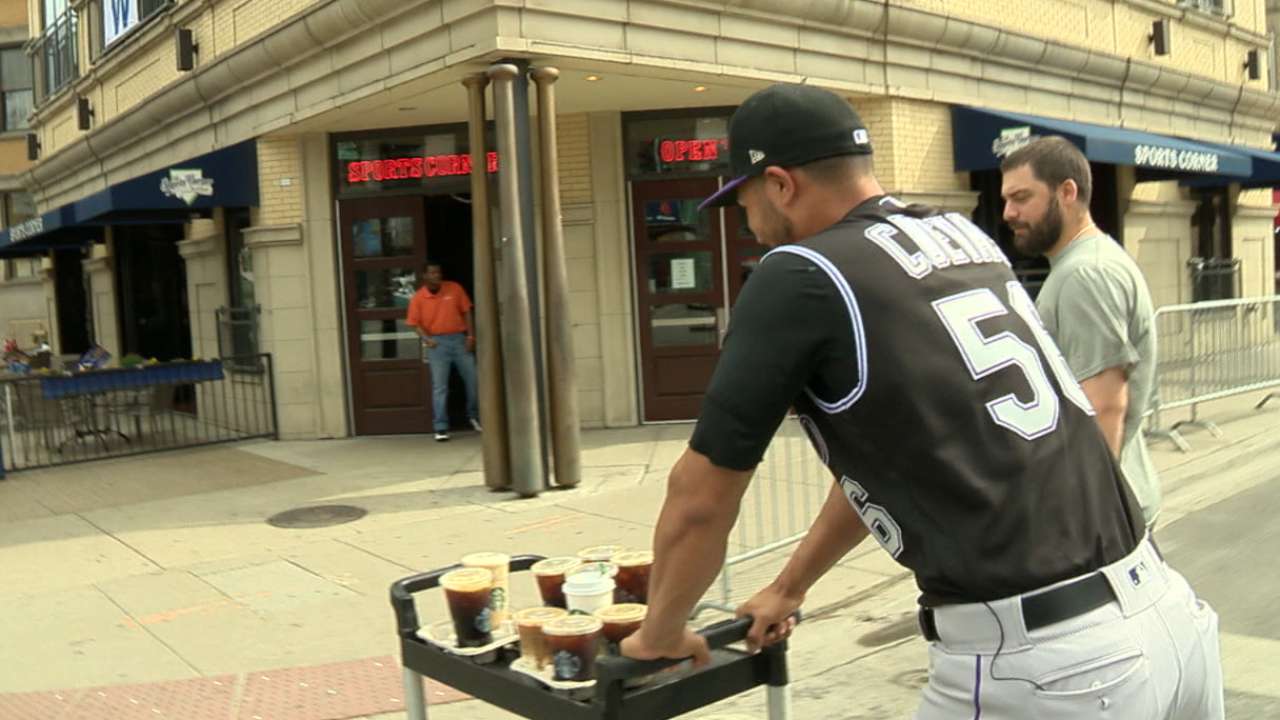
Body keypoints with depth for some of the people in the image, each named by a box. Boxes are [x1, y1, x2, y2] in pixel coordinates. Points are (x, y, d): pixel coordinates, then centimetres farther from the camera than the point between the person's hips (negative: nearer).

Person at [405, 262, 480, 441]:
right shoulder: (418, 298, -3)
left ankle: (474, 415, 29)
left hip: (459, 339, 2)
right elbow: (415, 323, 0)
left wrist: (470, 335, -3)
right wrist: (426, 338, -17)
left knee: (473, 379, 7)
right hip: (437, 343, -2)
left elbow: (466, 312, 4)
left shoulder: (455, 288, 1)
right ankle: (441, 428, 2)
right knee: (439, 386, -3)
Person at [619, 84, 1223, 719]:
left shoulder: (797, 276, -8)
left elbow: (700, 499, -2)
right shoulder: (964, 235, 14)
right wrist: (790, 586, 33)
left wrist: (660, 633, 17)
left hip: (1033, 661, -7)